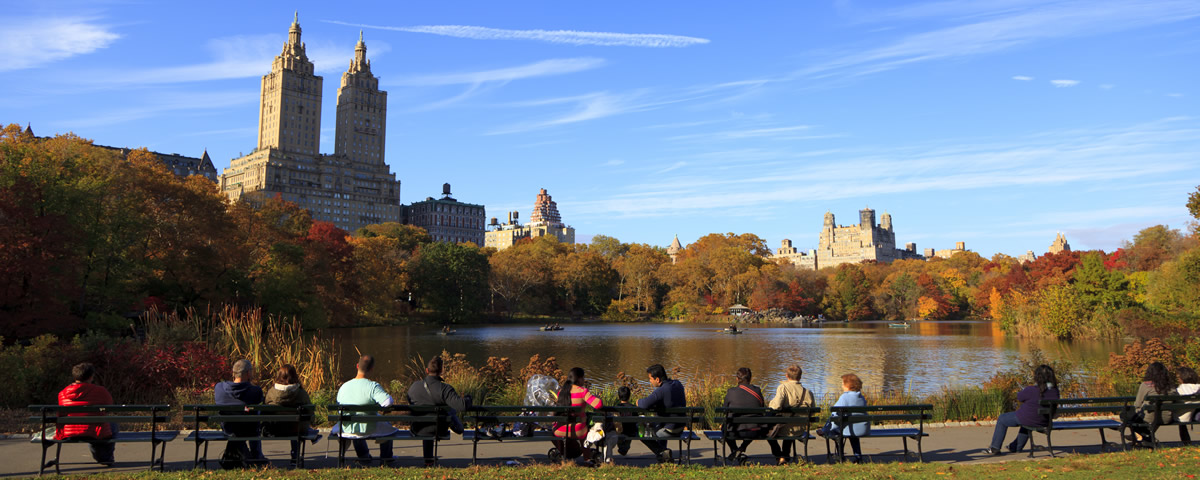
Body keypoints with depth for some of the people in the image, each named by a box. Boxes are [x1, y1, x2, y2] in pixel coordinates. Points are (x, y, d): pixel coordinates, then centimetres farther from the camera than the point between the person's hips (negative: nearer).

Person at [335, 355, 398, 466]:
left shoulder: (344, 386, -7)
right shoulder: (373, 386, -23)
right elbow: (388, 402, -33)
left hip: (347, 430, 4)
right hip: (368, 430, -4)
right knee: (387, 427, 29)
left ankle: (363, 457, 52)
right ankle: (386, 458, 45)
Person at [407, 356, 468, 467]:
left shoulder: (413, 387, -9)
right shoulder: (445, 389, -24)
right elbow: (462, 406, -31)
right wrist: (467, 399, -8)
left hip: (418, 431, 3)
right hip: (439, 430, -3)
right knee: (452, 411, 27)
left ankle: (428, 459, 49)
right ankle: (459, 428, 58)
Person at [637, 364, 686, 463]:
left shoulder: (661, 391, -24)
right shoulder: (678, 384, 2)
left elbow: (645, 404, -34)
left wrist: (639, 402, -11)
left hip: (670, 431, -8)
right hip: (681, 428, 8)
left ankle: (662, 452, 3)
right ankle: (662, 450, 37)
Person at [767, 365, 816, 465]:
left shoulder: (783, 388, -17)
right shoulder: (807, 392, -5)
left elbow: (776, 406, -29)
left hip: (784, 429, -4)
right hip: (800, 431, 5)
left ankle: (780, 456, 24)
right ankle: (786, 455, 45)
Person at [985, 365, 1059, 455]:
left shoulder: (1031, 390, -28)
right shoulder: (1055, 391, -10)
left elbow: (1019, 398, -9)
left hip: (1025, 418, -6)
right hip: (1044, 422, 6)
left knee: (1002, 419, 19)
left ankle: (995, 448, 25)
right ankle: (1016, 447, 51)